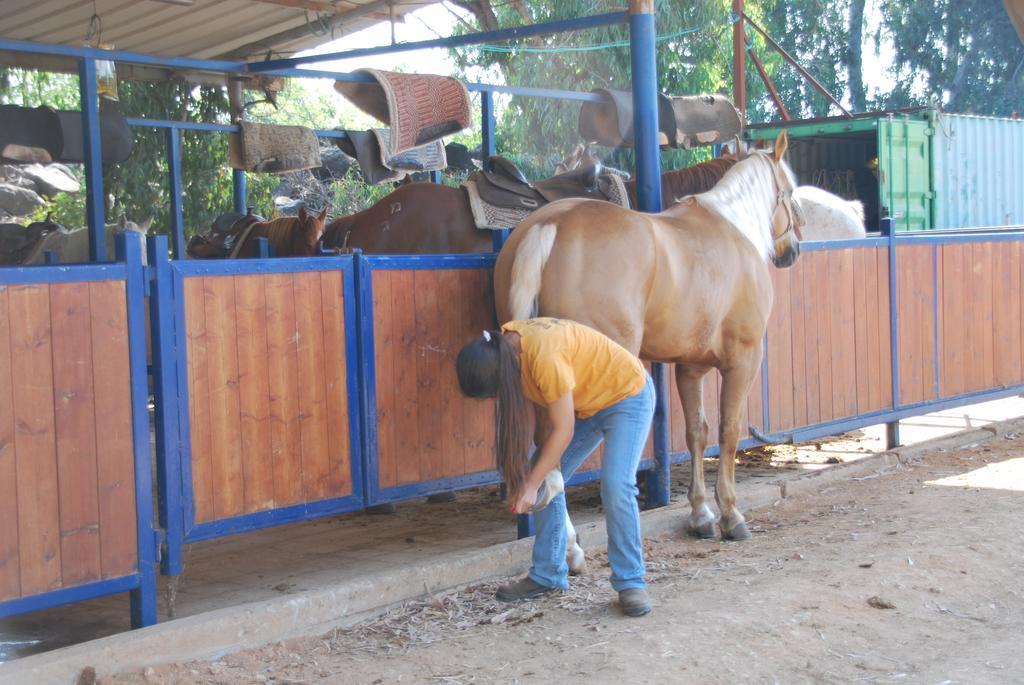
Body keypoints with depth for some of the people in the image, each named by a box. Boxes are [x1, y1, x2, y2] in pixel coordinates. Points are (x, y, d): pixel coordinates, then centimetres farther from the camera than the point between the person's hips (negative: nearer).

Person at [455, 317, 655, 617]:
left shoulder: (546, 356, -37)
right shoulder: (500, 347, -13)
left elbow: (563, 430, -29)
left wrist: (531, 485, -21)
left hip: (626, 395, -8)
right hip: (585, 403, 8)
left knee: (616, 486, -22)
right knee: (547, 479, 2)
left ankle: (630, 583, -10)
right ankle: (548, 575, 11)